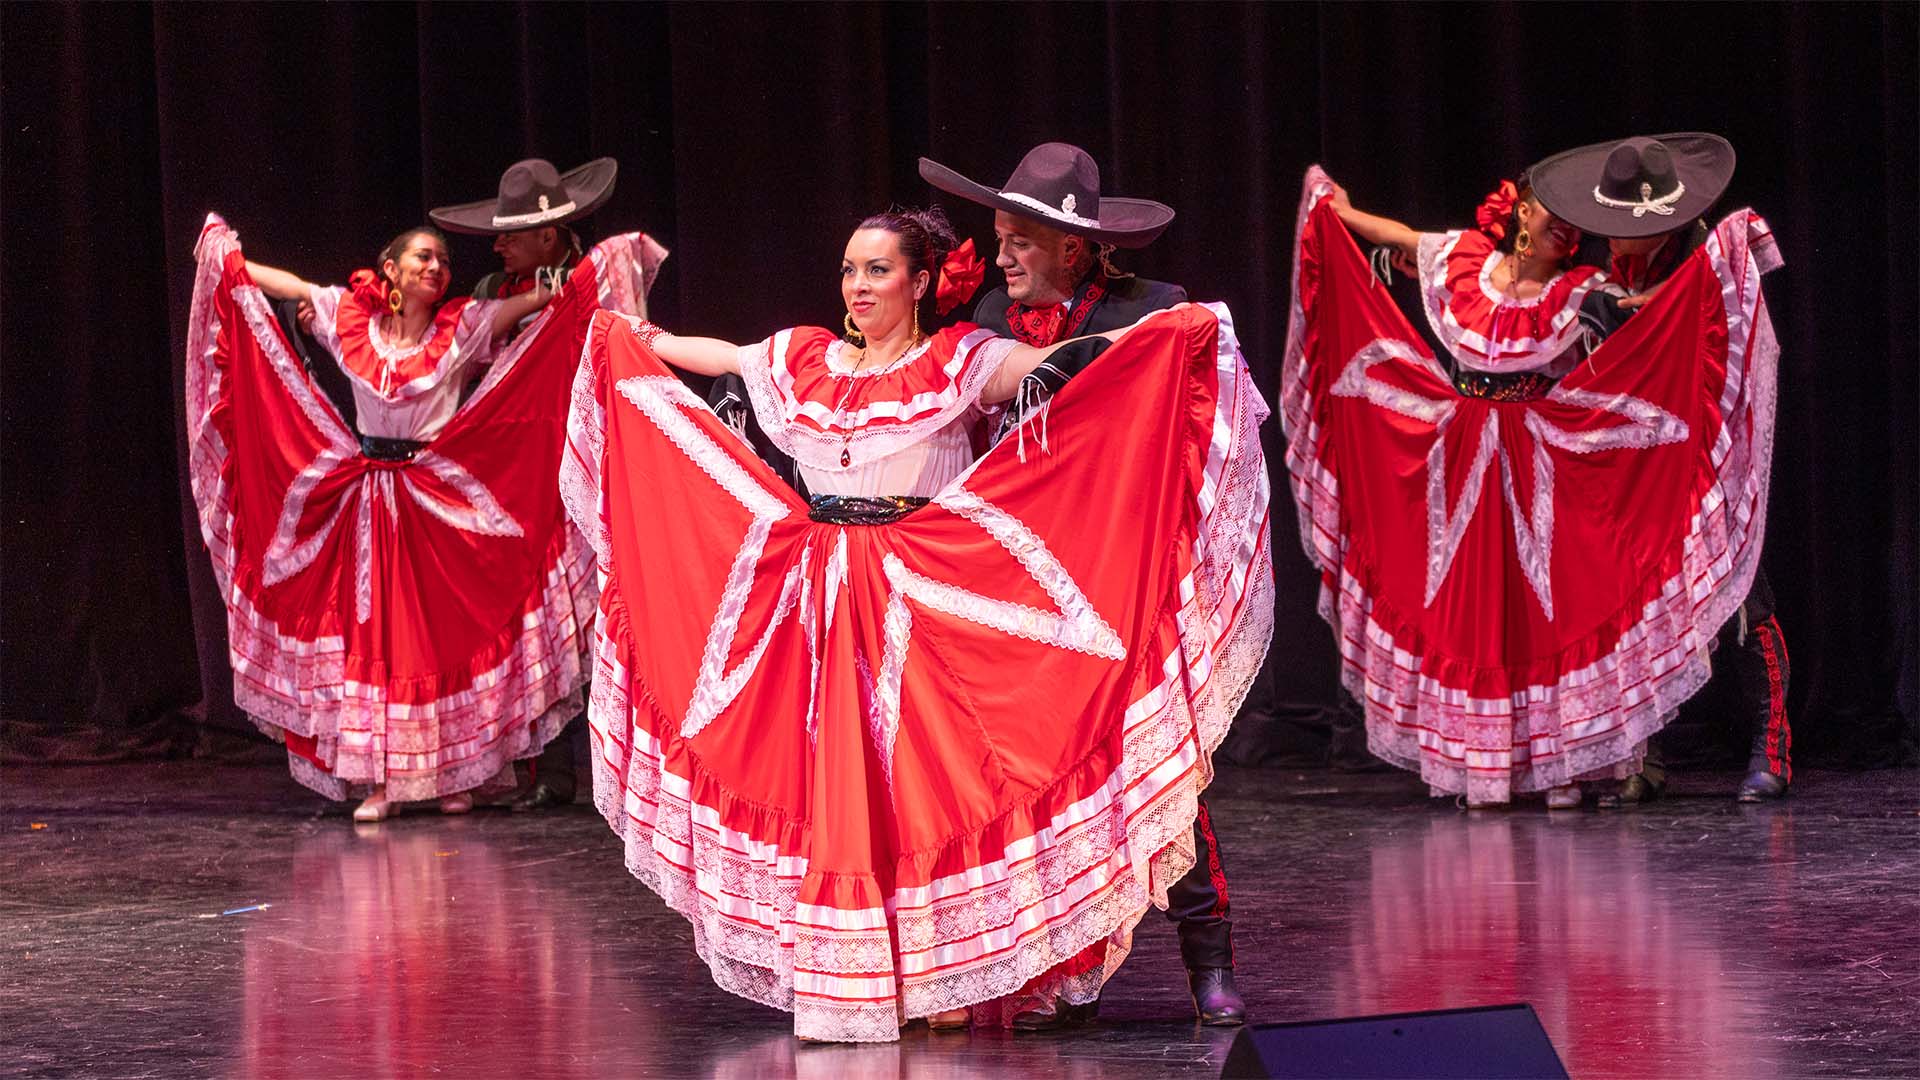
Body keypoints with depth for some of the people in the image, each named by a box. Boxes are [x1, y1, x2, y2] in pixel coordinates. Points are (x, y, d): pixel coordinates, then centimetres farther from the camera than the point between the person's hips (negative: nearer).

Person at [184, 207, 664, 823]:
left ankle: (454, 774, 9)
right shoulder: (352, 319, 2)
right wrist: (225, 255, 17)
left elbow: (537, 300, -8)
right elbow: (286, 284, 13)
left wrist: (601, 267, -16)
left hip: (438, 495, -2)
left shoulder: (461, 328, -2)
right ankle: (378, 779, 3)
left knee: (444, 631, 1)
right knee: (370, 631, 0)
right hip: (365, 495, 2)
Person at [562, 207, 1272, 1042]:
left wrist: (1166, 332, -24)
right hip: (819, 601, 4)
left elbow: (1056, 363, -12)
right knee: (831, 784, 3)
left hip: (922, 597, -4)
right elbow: (713, 357, 28)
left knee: (920, 776, -7)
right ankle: (847, 981, 10)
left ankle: (947, 975, -1)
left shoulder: (959, 362, -1)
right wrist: (628, 338, 40)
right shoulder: (806, 362, 13)